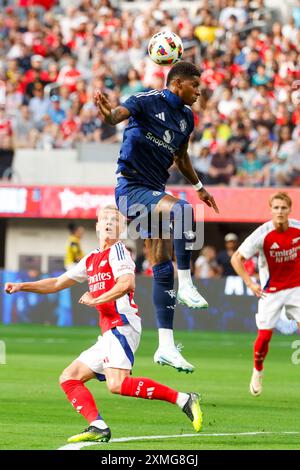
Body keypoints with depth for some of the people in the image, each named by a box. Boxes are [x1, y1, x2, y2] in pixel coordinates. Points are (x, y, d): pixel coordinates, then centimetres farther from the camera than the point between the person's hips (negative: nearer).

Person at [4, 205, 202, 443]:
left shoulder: (118, 250, 0)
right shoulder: (91, 259, 25)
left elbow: (127, 283, -17)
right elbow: (57, 283, 32)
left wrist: (95, 300, -11)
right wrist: (22, 286, 24)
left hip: (122, 325, -9)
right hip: (109, 334, 9)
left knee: (117, 384, -28)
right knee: (69, 378, 6)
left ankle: (184, 399, -26)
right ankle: (98, 427, -10)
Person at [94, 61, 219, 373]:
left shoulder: (186, 117, 11)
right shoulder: (148, 101, -11)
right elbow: (120, 114, -30)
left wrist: (199, 186, 36)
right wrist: (109, 115, -53)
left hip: (154, 192, 8)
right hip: (131, 186, -8)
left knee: (163, 271, 4)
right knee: (181, 209, -35)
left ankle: (165, 347, 6)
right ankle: (186, 286, -25)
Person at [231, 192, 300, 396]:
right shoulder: (263, 234, -18)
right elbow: (236, 258, -10)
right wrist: (250, 283, -12)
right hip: (271, 291, -2)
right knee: (264, 335, -5)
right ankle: (258, 372, 22)